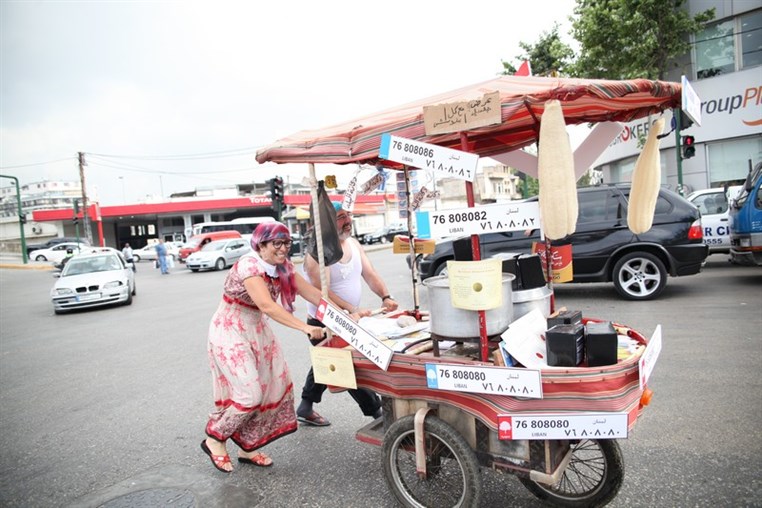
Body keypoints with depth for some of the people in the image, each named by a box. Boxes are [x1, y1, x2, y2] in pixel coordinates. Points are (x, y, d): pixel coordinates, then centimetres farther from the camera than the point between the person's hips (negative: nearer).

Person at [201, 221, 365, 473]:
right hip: (230, 332, -7)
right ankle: (214, 439, 14)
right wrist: (305, 327, -48)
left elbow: (313, 293, -6)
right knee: (250, 394, -11)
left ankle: (247, 447, 19)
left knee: (275, 387, 2)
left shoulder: (283, 267, -3)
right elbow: (267, 305, -39)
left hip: (257, 331, 8)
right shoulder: (249, 265, -26)